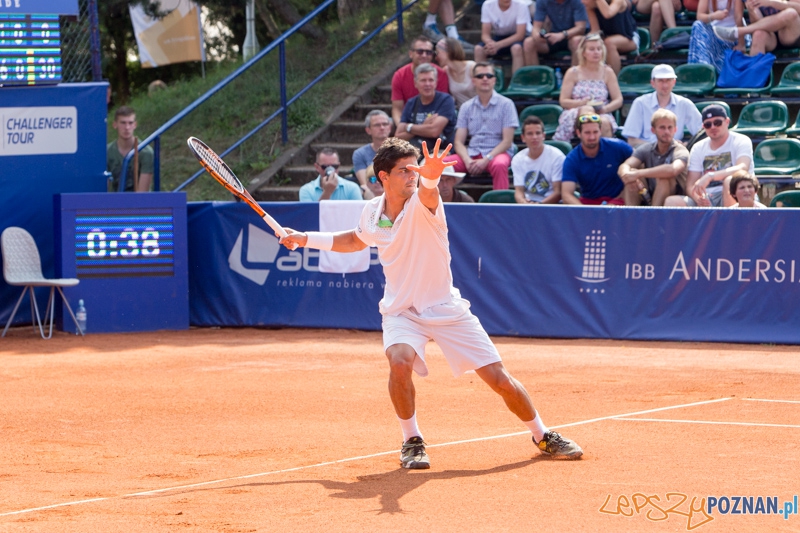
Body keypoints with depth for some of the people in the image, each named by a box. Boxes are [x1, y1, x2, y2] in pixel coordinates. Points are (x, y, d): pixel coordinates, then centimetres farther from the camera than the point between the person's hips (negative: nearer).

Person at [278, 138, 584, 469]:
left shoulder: (422, 204, -17)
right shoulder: (372, 211, -3)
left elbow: (427, 194, -45)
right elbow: (357, 240, 21)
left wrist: (429, 177, -69)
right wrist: (306, 239, 20)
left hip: (447, 310, -2)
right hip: (401, 311, 2)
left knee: (500, 380, -3)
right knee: (400, 361, -31)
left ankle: (542, 436, 24)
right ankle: (412, 441, -10)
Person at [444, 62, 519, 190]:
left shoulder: (506, 104, 2)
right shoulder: (466, 107, 12)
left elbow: (507, 141, -3)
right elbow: (458, 142, 7)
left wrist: (486, 159, -16)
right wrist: (468, 160, -14)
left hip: (497, 152, -3)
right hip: (472, 154, 3)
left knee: (499, 165, -39)